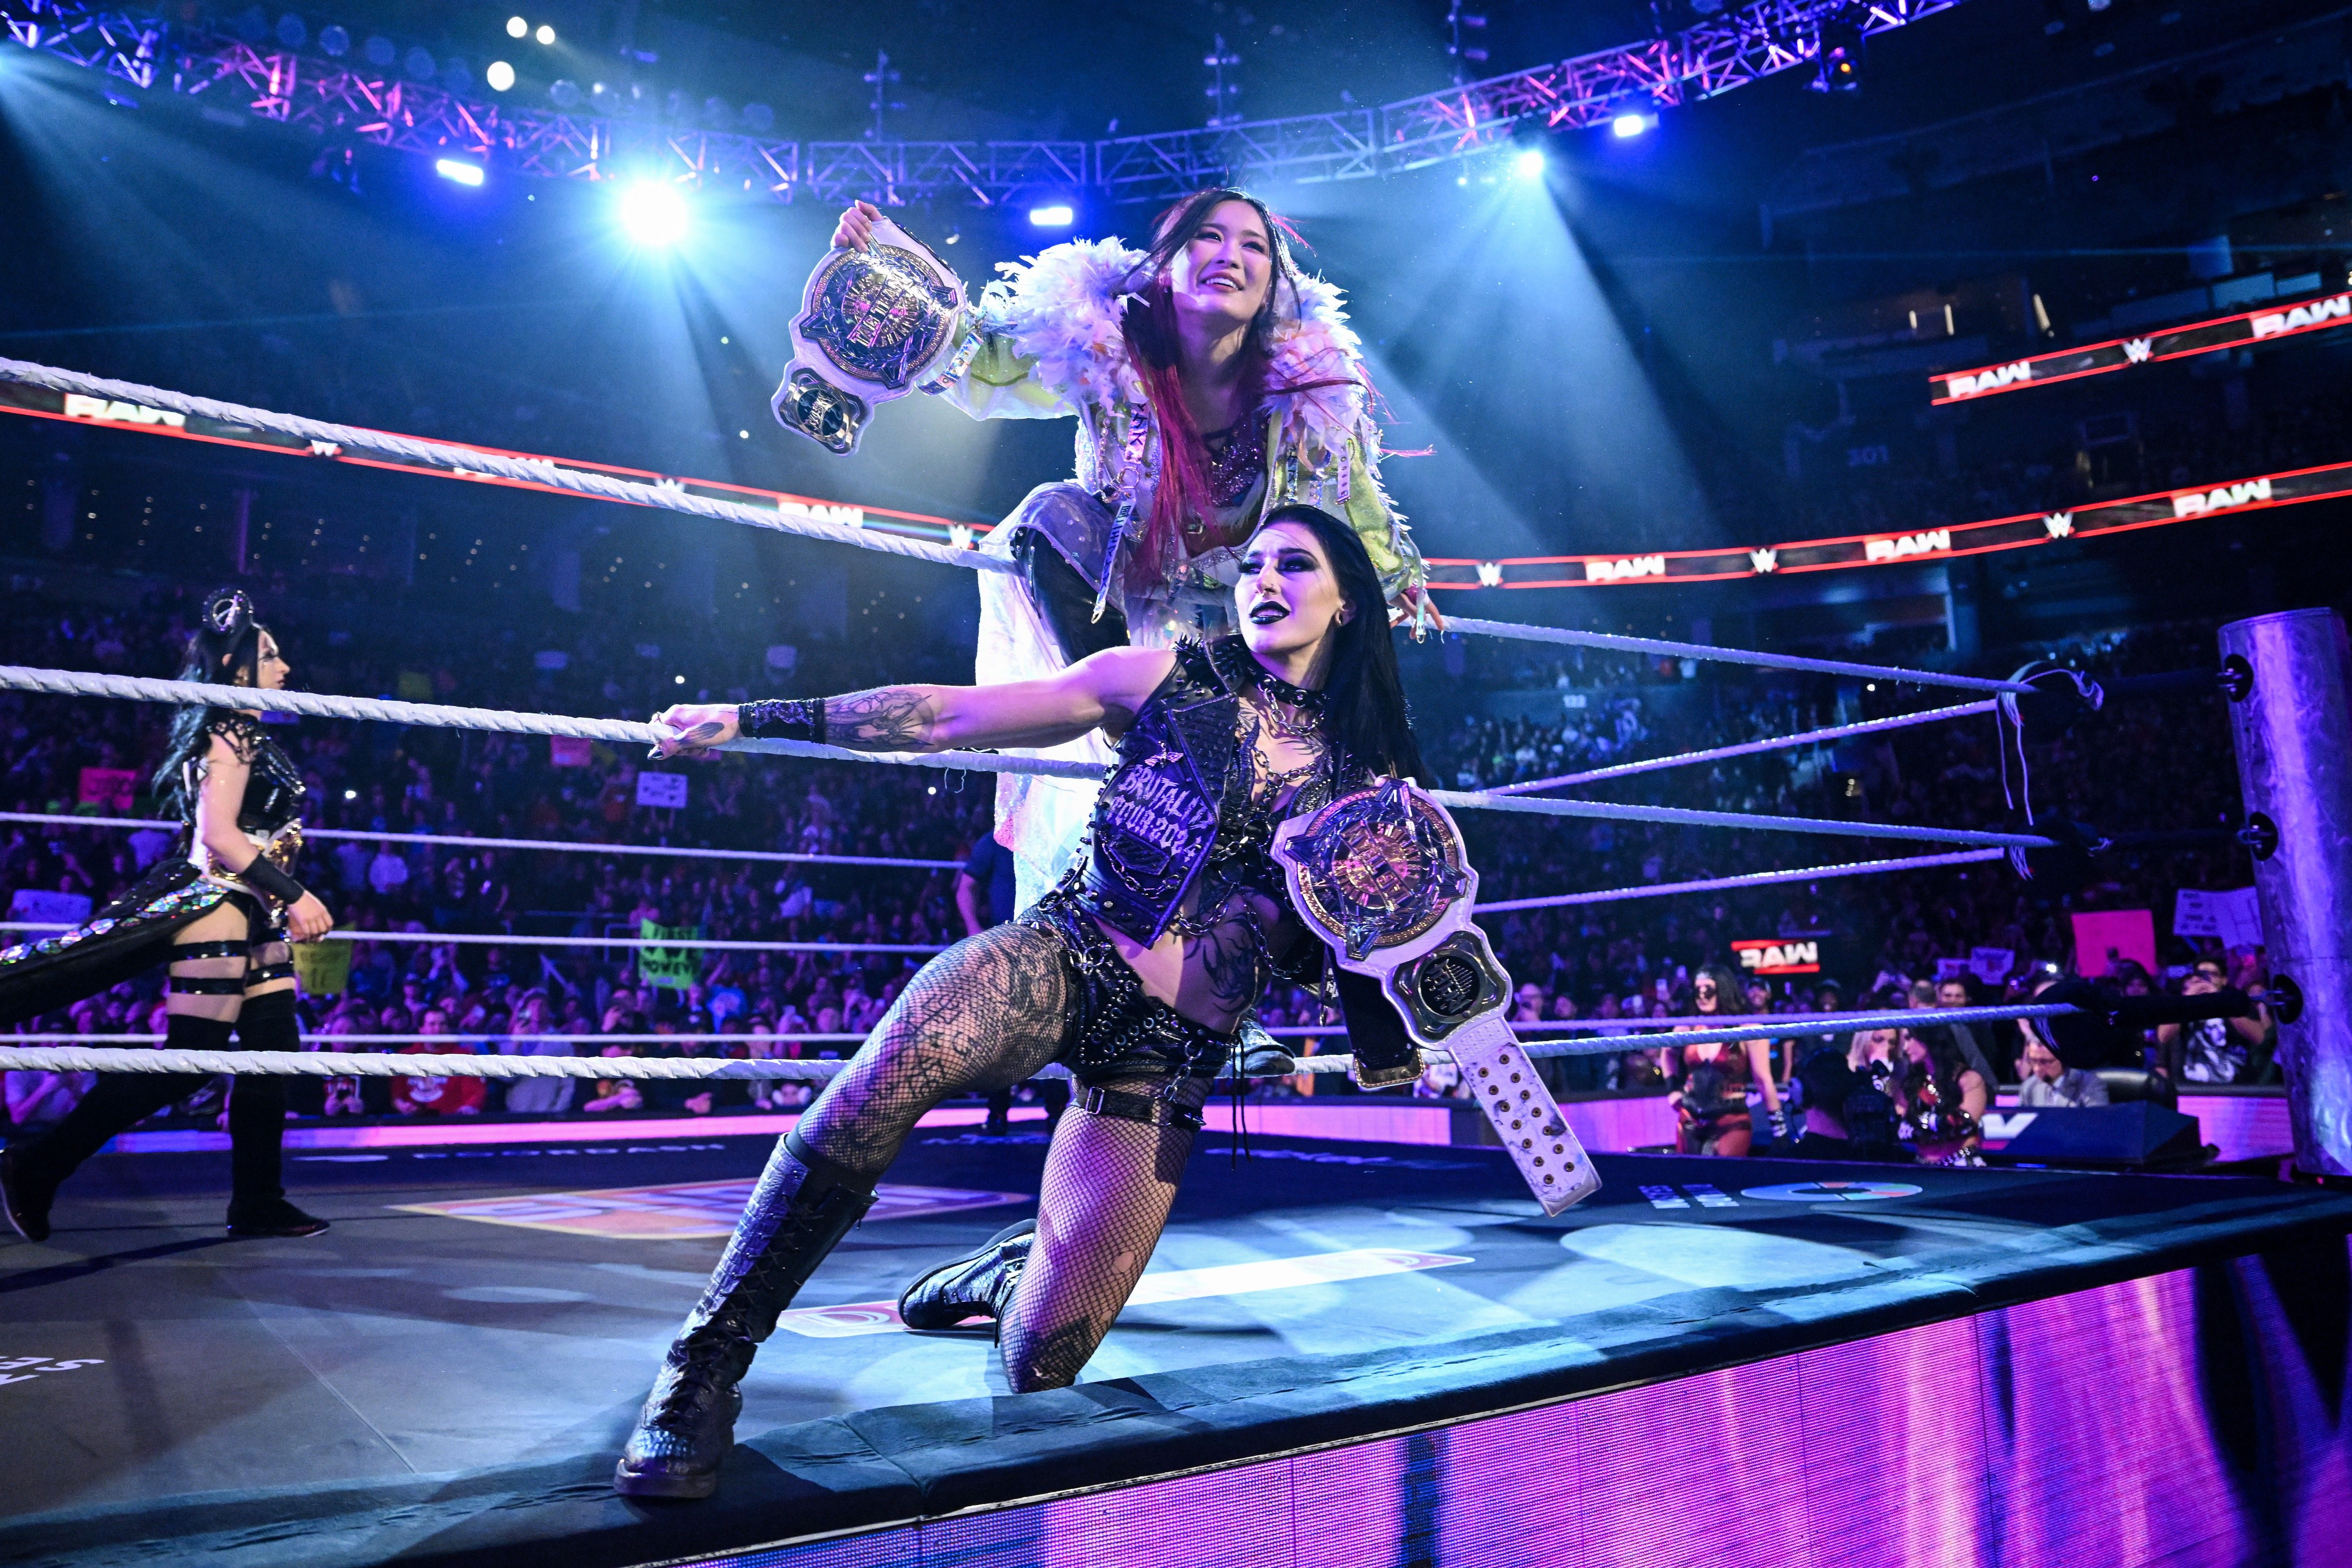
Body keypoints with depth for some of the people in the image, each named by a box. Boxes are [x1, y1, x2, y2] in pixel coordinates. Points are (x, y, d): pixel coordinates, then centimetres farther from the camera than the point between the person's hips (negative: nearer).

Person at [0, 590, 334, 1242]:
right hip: (219, 910, -10)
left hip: (254, 919, 10)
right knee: (189, 1061, -6)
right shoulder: (231, 734, -11)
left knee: (275, 1051, 6)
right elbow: (218, 834, -19)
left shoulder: (247, 739, 18)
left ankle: (257, 1201, 11)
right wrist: (294, 896, -22)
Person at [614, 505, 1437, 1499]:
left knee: (1042, 1360, -5)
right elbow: (950, 716, 3)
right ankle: (703, 1369, -16)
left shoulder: (1369, 780, 10)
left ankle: (1010, 1271, 32)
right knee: (888, 1077, -35)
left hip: (1169, 1059, 1)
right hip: (1058, 961, -1)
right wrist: (757, 720, 0)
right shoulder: (1167, 679, 6)